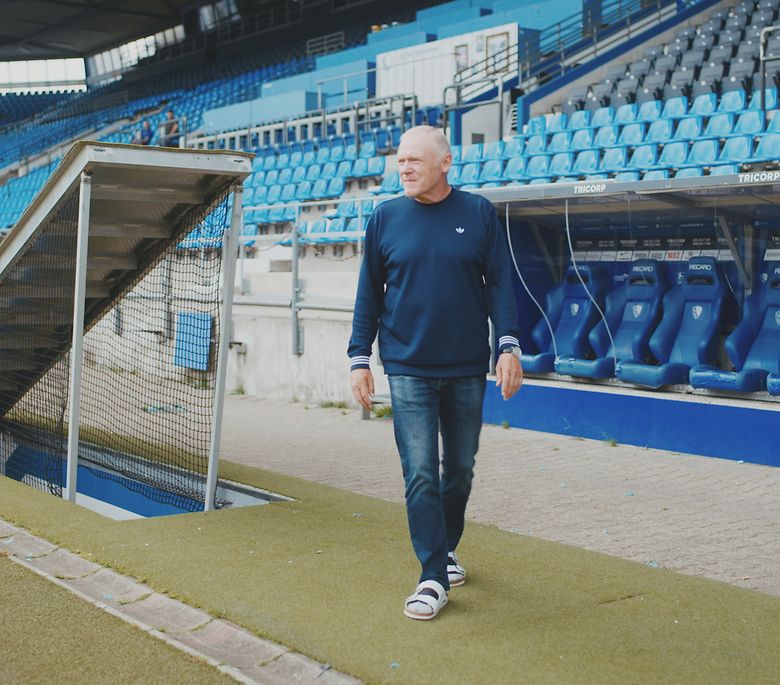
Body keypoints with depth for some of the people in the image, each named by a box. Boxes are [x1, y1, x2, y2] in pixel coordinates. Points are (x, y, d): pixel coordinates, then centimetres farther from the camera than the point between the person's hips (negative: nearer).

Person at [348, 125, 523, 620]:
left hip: (467, 369, 1)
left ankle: (447, 548, 34)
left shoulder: (479, 213, 1)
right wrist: (360, 358, 3)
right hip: (408, 369, -1)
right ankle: (434, 577, 1)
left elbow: (499, 282, 2)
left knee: (460, 469, 13)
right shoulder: (385, 218, 3)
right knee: (420, 475, -5)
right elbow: (369, 293, 7)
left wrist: (509, 344, -7)